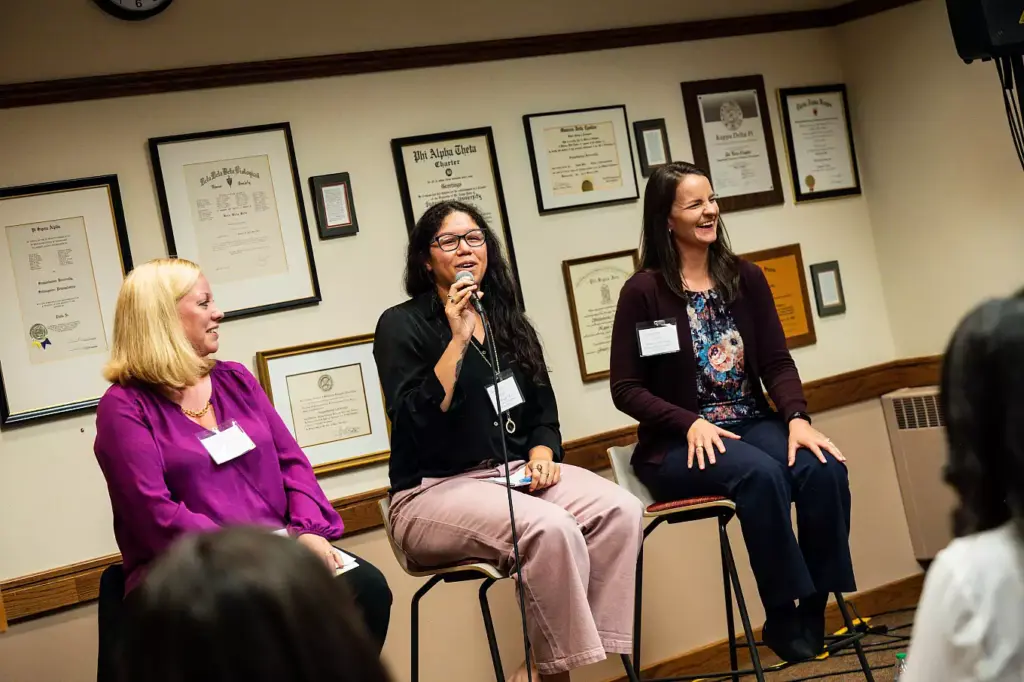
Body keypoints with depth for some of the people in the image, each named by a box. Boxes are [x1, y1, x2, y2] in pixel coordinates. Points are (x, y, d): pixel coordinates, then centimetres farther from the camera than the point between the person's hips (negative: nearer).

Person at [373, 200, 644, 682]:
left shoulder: (509, 320, 15)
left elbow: (543, 409, 18)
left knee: (620, 509, -21)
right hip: (435, 492, -6)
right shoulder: (402, 325, -4)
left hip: (514, 474, 7)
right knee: (551, 529, -34)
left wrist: (541, 453, -3)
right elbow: (418, 423, -17)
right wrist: (458, 339, -19)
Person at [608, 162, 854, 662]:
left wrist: (797, 418, -16)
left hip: (752, 425, 4)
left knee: (824, 468, -25)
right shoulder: (643, 291, -6)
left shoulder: (745, 277, 7)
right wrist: (691, 423, -20)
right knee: (761, 473, -33)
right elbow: (625, 389, -6)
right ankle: (782, 617, -19)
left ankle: (816, 611, -14)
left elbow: (777, 362, 4)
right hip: (679, 444, -4)